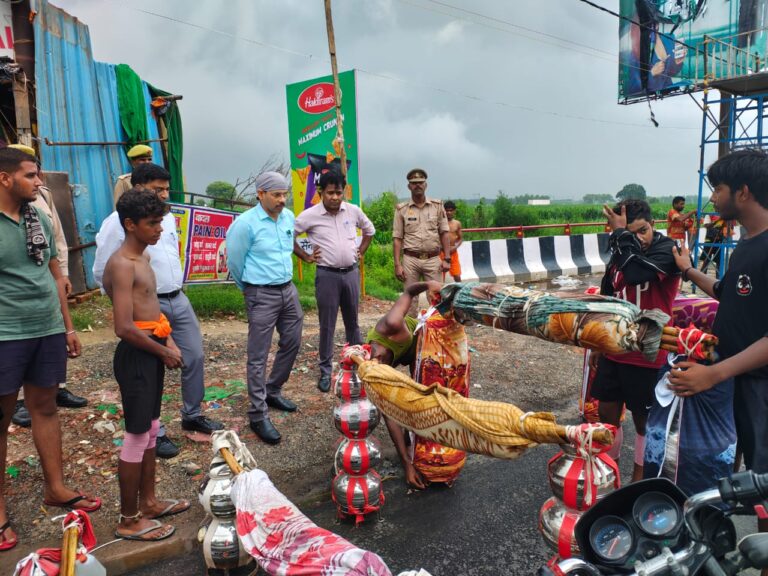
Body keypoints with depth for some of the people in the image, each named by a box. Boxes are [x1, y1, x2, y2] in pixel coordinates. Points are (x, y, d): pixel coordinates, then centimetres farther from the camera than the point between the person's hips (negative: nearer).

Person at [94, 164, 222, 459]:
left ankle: (192, 415, 32)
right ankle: (154, 433, 20)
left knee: (195, 357, 13)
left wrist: (177, 287, 17)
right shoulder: (118, 223, -12)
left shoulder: (168, 217, 9)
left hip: (179, 300, 7)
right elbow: (102, 272, -7)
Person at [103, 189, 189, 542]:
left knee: (150, 430, 18)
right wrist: (163, 352, -13)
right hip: (136, 356, -10)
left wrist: (169, 342, 7)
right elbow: (125, 328, -25)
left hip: (151, 353, 10)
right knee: (137, 436, 1)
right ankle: (128, 520, 15)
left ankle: (148, 501, 33)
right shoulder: (122, 265, -19)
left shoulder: (143, 258, 11)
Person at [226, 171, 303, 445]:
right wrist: (249, 287, 8)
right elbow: (234, 260, -6)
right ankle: (258, 415, 8)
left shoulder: (289, 217, 5)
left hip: (288, 289, 7)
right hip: (262, 295, -7)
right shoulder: (245, 223, -15)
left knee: (292, 342, 16)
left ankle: (272, 392, 36)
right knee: (258, 356, -1)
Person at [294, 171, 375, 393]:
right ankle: (325, 371, 14)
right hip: (327, 275, -3)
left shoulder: (353, 211, 2)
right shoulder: (310, 215, -8)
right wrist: (305, 257, -3)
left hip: (351, 273, 3)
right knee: (327, 325, 3)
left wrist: (360, 252, 10)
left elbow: (369, 230, 20)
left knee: (353, 321, 15)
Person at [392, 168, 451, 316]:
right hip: (410, 260, 0)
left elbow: (445, 233, 5)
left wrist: (446, 258, -3)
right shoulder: (401, 209, 4)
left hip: (433, 259, 0)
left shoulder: (437, 206, 6)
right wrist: (397, 264, -4)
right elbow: (397, 238, 2)